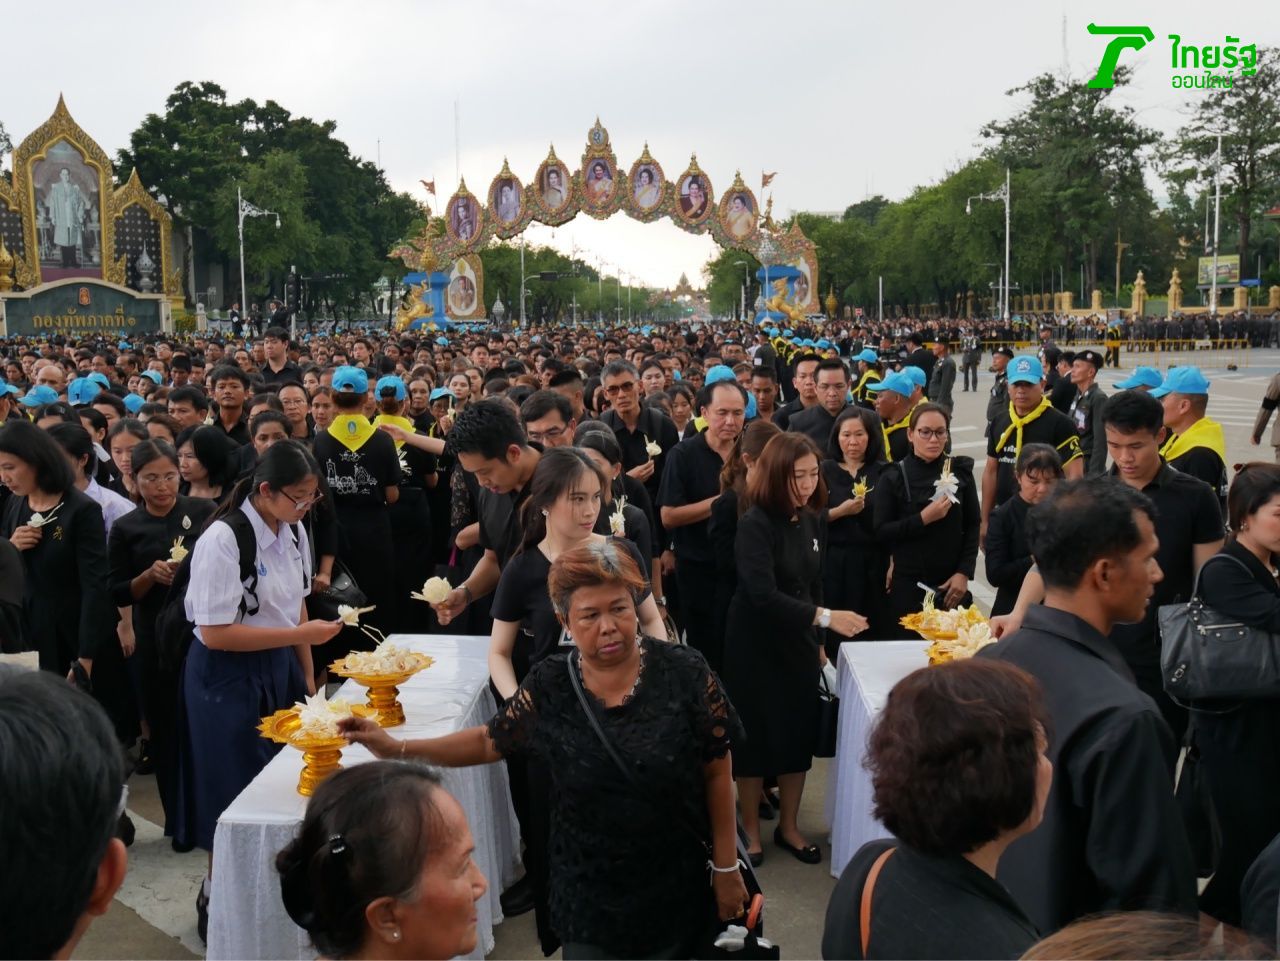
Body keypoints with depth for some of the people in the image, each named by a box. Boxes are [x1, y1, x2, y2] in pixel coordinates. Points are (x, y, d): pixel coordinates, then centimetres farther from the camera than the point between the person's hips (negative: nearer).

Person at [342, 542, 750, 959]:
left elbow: (716, 772, -8)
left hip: (677, 887, -1)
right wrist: (397, 748, -5)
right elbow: (489, 741, 4)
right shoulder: (549, 687, -10)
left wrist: (726, 866, -4)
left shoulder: (684, 672, -16)